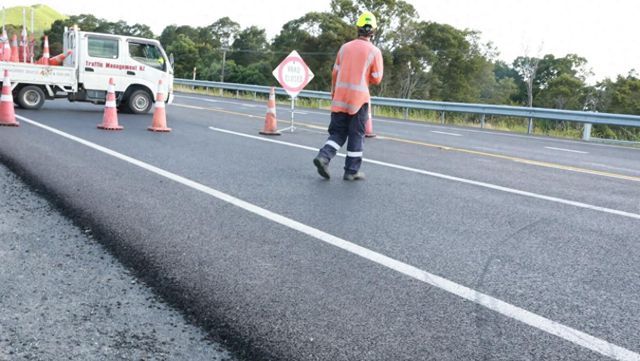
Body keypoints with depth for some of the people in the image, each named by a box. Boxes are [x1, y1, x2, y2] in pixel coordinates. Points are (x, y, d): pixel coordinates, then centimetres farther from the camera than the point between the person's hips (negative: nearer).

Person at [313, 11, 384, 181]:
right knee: (356, 135, 5)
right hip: (359, 97, -3)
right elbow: (376, 79, -2)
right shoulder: (374, 51, -2)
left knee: (338, 132, 13)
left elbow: (335, 73, 10)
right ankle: (351, 171, 8)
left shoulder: (345, 47, 8)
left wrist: (333, 93, 21)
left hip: (340, 97, 4)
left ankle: (323, 156, -9)